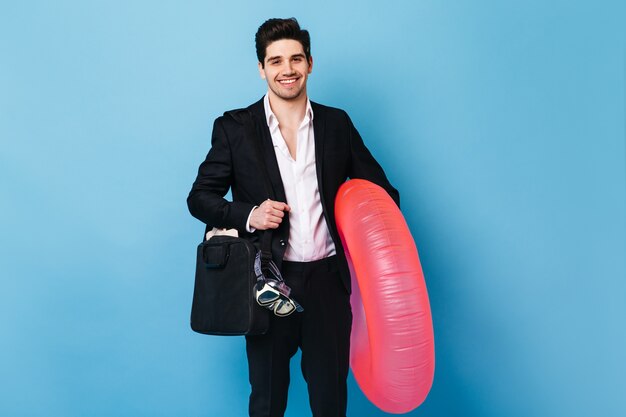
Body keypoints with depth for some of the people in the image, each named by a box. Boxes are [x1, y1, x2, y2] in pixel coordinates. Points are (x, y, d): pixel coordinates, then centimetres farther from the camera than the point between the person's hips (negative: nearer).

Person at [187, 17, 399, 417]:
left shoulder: (337, 124, 5)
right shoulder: (234, 128, -1)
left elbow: (380, 190, 10)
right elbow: (199, 197, 2)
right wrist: (249, 216, -17)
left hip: (327, 282, 2)